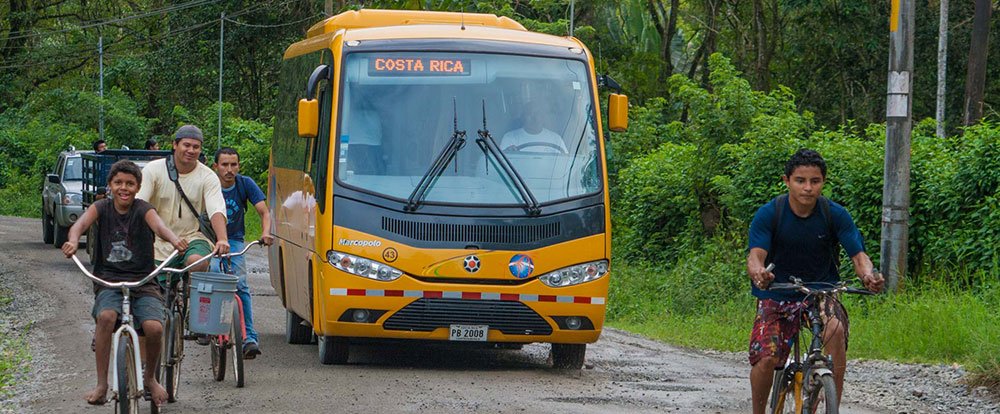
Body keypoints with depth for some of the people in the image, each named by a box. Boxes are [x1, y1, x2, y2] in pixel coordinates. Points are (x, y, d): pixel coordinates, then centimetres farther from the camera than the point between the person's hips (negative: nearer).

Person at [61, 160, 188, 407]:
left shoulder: (142, 209, -1)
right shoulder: (102, 208, 4)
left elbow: (158, 225, -22)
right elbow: (81, 223, -16)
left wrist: (174, 240, -46)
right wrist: (73, 241, -41)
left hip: (143, 282, 0)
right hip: (108, 282, 1)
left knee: (154, 327, -25)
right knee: (106, 316, -32)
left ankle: (150, 377, 6)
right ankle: (102, 384, -22)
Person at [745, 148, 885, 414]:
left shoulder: (836, 215, -9)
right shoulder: (769, 214, -13)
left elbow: (858, 255, -15)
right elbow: (756, 255, -24)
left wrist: (869, 275, -40)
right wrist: (758, 273, -49)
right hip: (777, 296, -1)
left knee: (835, 329, -32)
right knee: (765, 359, -22)